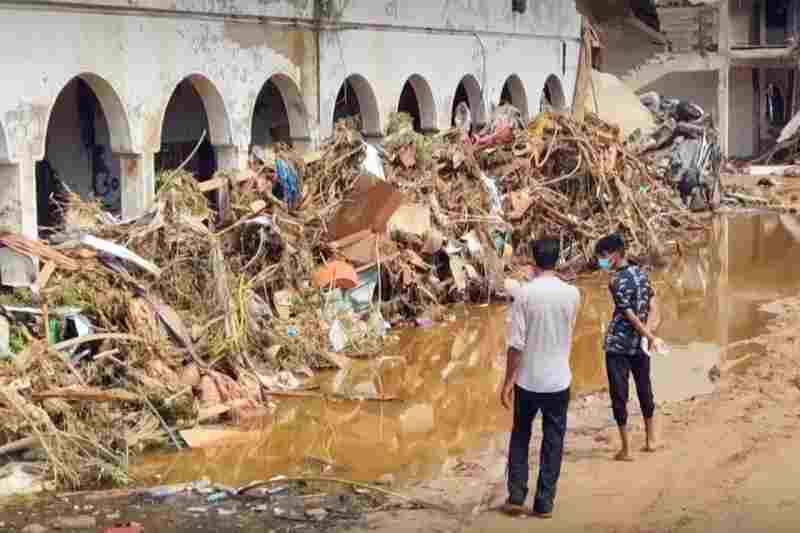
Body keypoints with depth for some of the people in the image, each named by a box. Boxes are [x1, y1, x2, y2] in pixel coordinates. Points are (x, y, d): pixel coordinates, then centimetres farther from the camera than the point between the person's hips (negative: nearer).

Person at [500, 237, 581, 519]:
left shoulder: (524, 293, -12)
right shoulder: (572, 293, -5)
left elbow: (516, 343, -13)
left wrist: (508, 381, -6)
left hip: (527, 380, -1)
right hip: (558, 380, 1)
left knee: (520, 437, 16)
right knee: (553, 442, 10)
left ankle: (516, 497, 15)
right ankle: (544, 503, 11)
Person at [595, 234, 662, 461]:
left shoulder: (617, 281, -18)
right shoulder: (641, 272, 6)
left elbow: (630, 315, -18)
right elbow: (653, 306, 3)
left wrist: (648, 335, -7)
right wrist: (649, 331, -6)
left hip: (618, 344, -8)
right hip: (639, 343, 8)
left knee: (619, 394, 1)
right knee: (644, 389, 20)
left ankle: (626, 449, 3)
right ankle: (651, 439, 30)